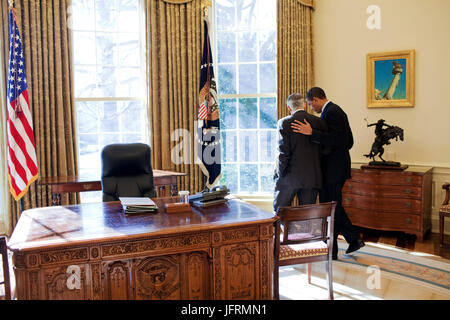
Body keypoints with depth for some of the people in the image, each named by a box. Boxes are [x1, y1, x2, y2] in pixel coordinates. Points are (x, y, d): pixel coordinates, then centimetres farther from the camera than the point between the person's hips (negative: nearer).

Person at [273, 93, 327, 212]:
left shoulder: (284, 123, -9)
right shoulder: (319, 122, 2)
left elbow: (283, 152, -12)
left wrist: (280, 173, -3)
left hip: (290, 177, -3)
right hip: (312, 178, 3)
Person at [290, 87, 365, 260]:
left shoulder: (331, 112, -16)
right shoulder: (336, 110, 16)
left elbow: (337, 140, -27)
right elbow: (348, 141, 18)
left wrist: (312, 133, -30)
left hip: (333, 171, -10)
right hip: (336, 168, 10)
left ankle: (330, 250, 10)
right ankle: (354, 239, 23)